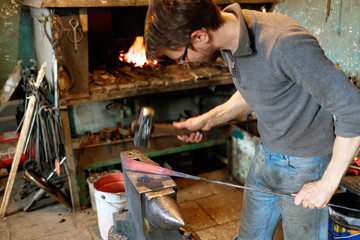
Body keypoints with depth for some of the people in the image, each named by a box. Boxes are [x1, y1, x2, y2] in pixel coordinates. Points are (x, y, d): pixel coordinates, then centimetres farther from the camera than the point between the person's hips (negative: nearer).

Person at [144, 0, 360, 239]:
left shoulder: (287, 44, -33)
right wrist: (208, 119, 5)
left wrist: (328, 183, -19)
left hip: (305, 164, -7)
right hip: (266, 154, 7)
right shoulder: (229, 30, -6)